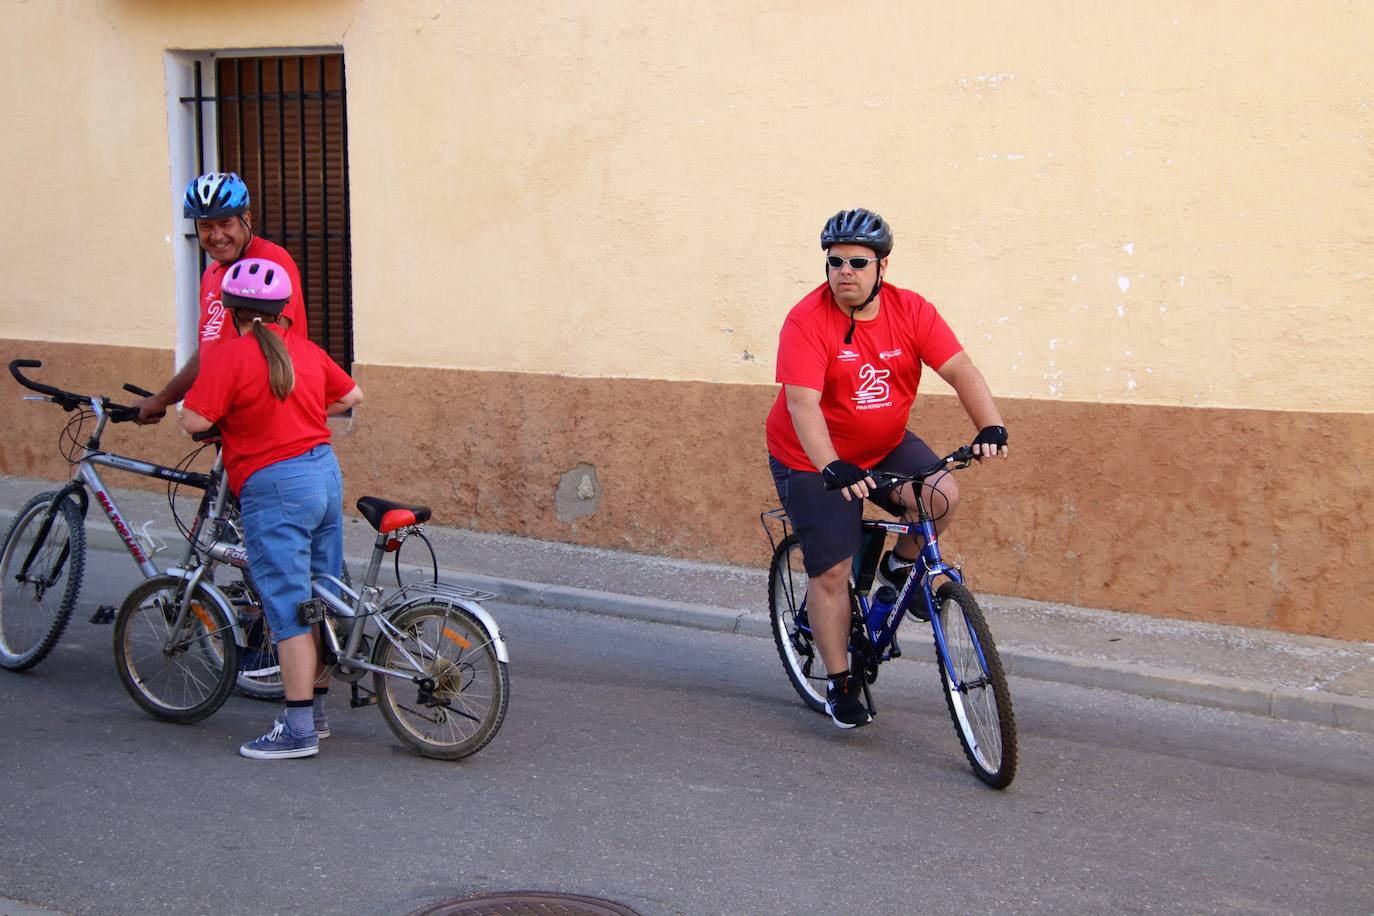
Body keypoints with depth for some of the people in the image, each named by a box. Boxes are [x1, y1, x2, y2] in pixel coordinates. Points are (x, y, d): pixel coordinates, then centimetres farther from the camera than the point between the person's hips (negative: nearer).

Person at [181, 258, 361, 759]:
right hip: (325, 473, 7)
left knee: (289, 609, -5)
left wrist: (184, 407, 6)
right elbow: (352, 395, 19)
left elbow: (195, 421, -16)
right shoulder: (305, 349, 9)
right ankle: (316, 709, 25)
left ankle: (298, 729, -3)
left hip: (274, 487, -7)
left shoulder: (228, 356, -11)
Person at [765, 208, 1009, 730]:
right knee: (831, 570, -3)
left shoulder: (911, 311, -10)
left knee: (942, 495, -23)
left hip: (885, 447, 3)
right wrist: (832, 469, -44)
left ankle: (900, 568, 6)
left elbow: (960, 371, -16)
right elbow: (802, 402, -31)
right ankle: (841, 683, 14)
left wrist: (990, 427, -33)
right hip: (816, 460, -3)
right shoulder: (807, 321, -22)